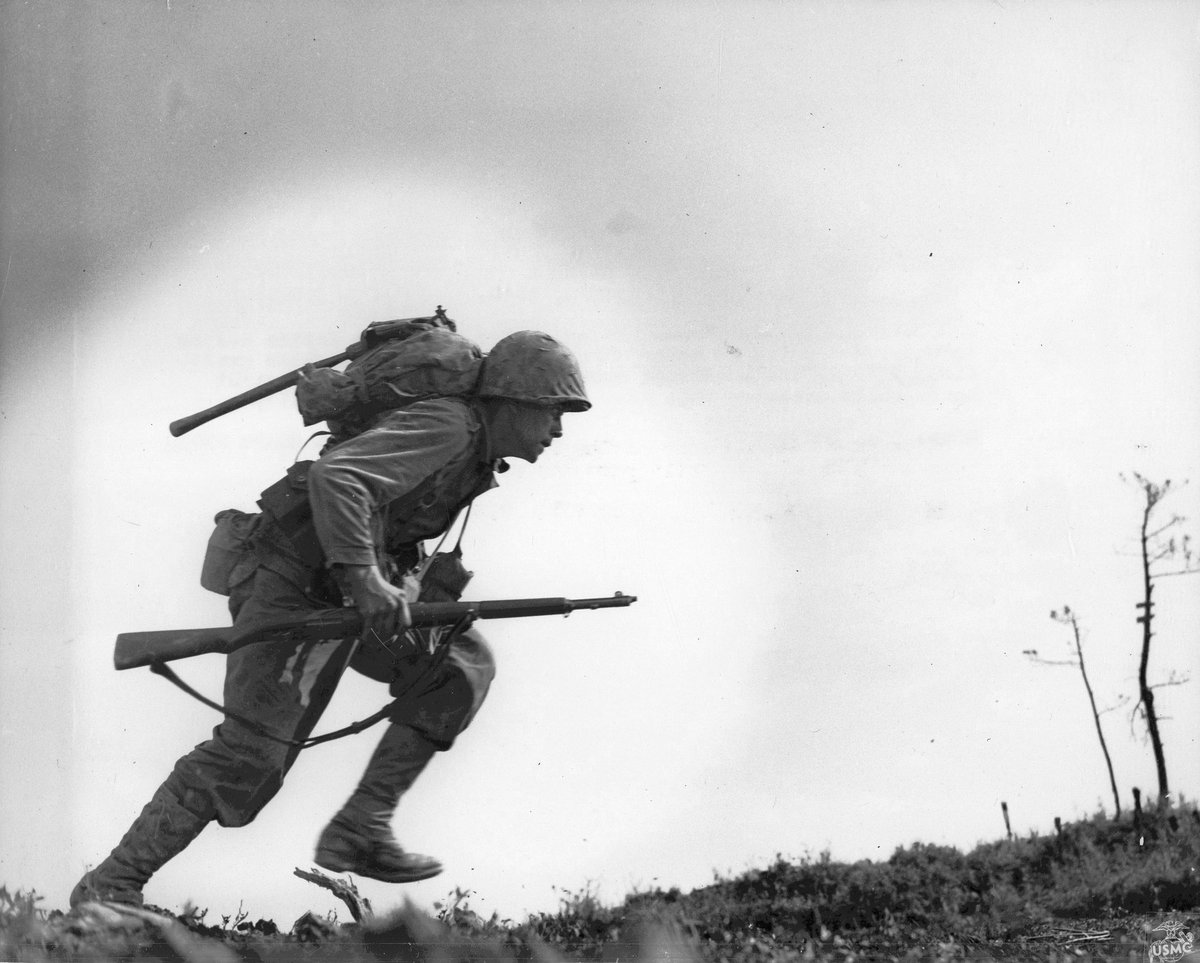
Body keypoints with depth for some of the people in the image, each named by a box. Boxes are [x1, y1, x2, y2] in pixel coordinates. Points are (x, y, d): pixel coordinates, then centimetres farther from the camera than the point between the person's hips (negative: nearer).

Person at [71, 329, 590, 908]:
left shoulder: (479, 460, 12)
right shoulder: (447, 427, -19)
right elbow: (333, 475, -33)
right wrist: (363, 577, -37)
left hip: (339, 594, 10)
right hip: (292, 582, -10)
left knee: (462, 665, 3)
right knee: (251, 758, -14)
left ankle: (360, 831, 0)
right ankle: (110, 886, -6)